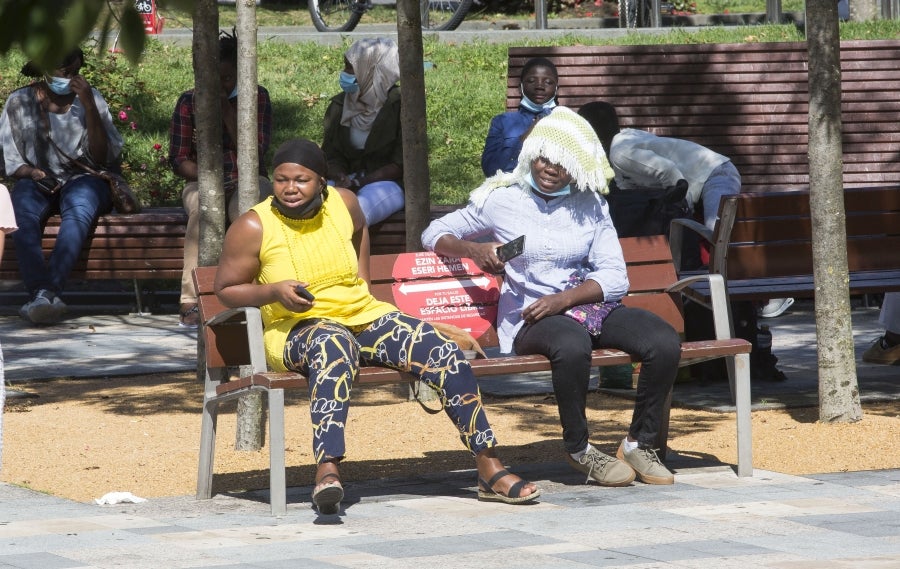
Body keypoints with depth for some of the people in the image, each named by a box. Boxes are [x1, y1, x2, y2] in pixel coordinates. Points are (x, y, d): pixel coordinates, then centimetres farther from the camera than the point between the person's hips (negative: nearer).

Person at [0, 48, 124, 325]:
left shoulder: (91, 98, 7)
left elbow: (103, 159, -2)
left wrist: (89, 106, -11)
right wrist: (32, 173, -16)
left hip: (82, 180, -1)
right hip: (37, 181, 1)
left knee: (78, 208, -37)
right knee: (25, 214, -35)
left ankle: (46, 293, -52)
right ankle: (42, 292, -52)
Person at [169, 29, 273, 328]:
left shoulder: (257, 97, 3)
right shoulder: (189, 102, 6)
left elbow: (255, 154, -7)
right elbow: (178, 159, 4)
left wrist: (227, 111, -12)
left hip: (247, 182, 0)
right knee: (202, 207, -37)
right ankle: (190, 301, -41)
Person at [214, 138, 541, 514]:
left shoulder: (344, 203, 6)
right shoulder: (253, 227, -6)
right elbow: (225, 289, 1)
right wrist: (273, 291, -17)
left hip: (364, 316, 5)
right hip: (297, 330, -5)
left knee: (446, 354, -15)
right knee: (334, 344, -44)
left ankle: (490, 471, -8)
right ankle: (327, 470, -60)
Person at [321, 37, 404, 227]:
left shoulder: (398, 106, -6)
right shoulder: (339, 106, 10)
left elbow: (400, 164, -9)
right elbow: (331, 156, 11)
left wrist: (359, 183, -20)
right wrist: (341, 178, -14)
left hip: (388, 184, -5)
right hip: (348, 181, 5)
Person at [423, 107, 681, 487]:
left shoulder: (590, 206, 11)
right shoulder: (501, 199, 5)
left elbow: (615, 277, 3)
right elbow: (434, 234, 12)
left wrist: (564, 299, -15)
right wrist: (473, 249, -10)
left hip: (588, 305, 4)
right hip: (528, 320, -4)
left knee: (665, 343, -24)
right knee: (572, 344, -40)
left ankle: (640, 443, -4)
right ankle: (578, 449, -18)